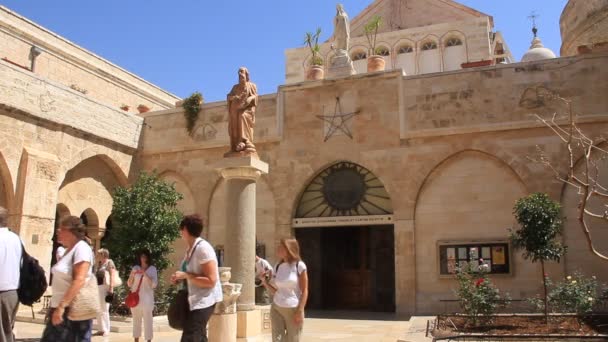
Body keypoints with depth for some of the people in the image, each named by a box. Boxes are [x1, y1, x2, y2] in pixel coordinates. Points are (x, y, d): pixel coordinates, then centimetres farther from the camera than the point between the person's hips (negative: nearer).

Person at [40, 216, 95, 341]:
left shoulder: (81, 248, -14)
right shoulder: (69, 250, 14)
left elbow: (79, 280, -24)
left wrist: (62, 306, -26)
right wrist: (57, 306, 17)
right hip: (62, 307, 9)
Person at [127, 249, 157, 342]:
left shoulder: (152, 269, 2)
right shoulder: (135, 268, 9)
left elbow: (154, 284, -7)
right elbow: (129, 284, 10)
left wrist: (145, 274, -16)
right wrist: (132, 275, -9)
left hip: (146, 298, -3)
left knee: (147, 320, -6)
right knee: (136, 320, 9)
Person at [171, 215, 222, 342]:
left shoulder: (203, 248, -19)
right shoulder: (191, 248, 9)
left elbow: (211, 281, -23)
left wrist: (185, 275, -21)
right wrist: (180, 278, 6)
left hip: (204, 300, -10)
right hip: (195, 299, 10)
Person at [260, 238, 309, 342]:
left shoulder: (299, 266, -7)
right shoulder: (278, 266, 8)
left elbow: (304, 291, -6)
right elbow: (275, 291, 11)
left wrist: (300, 311, -12)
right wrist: (265, 282, -3)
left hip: (293, 309, -4)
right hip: (276, 309, 4)